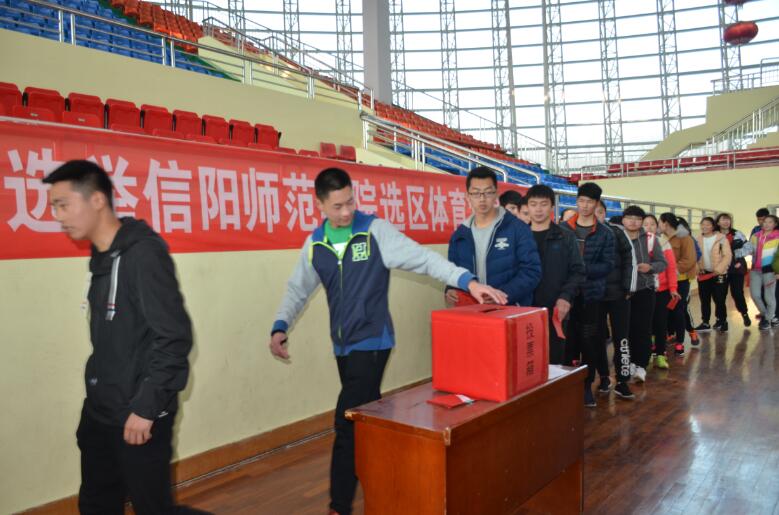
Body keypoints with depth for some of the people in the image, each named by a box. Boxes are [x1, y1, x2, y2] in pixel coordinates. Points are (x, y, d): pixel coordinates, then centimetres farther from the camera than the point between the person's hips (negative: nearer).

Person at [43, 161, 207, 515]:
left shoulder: (144, 254, -18)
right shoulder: (102, 257, 8)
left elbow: (175, 337, -21)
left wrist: (145, 407, -19)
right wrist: (98, 395, 13)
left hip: (139, 416, -8)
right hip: (99, 413, 8)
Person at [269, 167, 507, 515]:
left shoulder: (375, 230, -10)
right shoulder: (315, 244, 4)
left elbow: (423, 259, -16)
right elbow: (297, 289, 14)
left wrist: (468, 281, -27)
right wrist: (280, 327, 0)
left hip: (372, 341, -5)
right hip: (343, 345, 6)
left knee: (348, 423, -7)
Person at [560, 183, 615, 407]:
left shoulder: (605, 233, 3)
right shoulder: (563, 229, 5)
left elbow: (607, 265, -4)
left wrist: (582, 268, -16)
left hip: (592, 294, 0)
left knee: (590, 341, 5)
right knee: (567, 340, 6)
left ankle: (587, 385, 18)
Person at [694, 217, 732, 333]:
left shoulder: (721, 238, -8)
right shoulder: (698, 239, 7)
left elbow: (727, 255, -13)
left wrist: (719, 269, -22)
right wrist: (697, 267, -4)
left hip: (718, 274, -4)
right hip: (703, 274, 5)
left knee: (719, 299, -1)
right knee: (704, 299, 9)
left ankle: (721, 321, 18)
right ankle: (705, 323, 18)